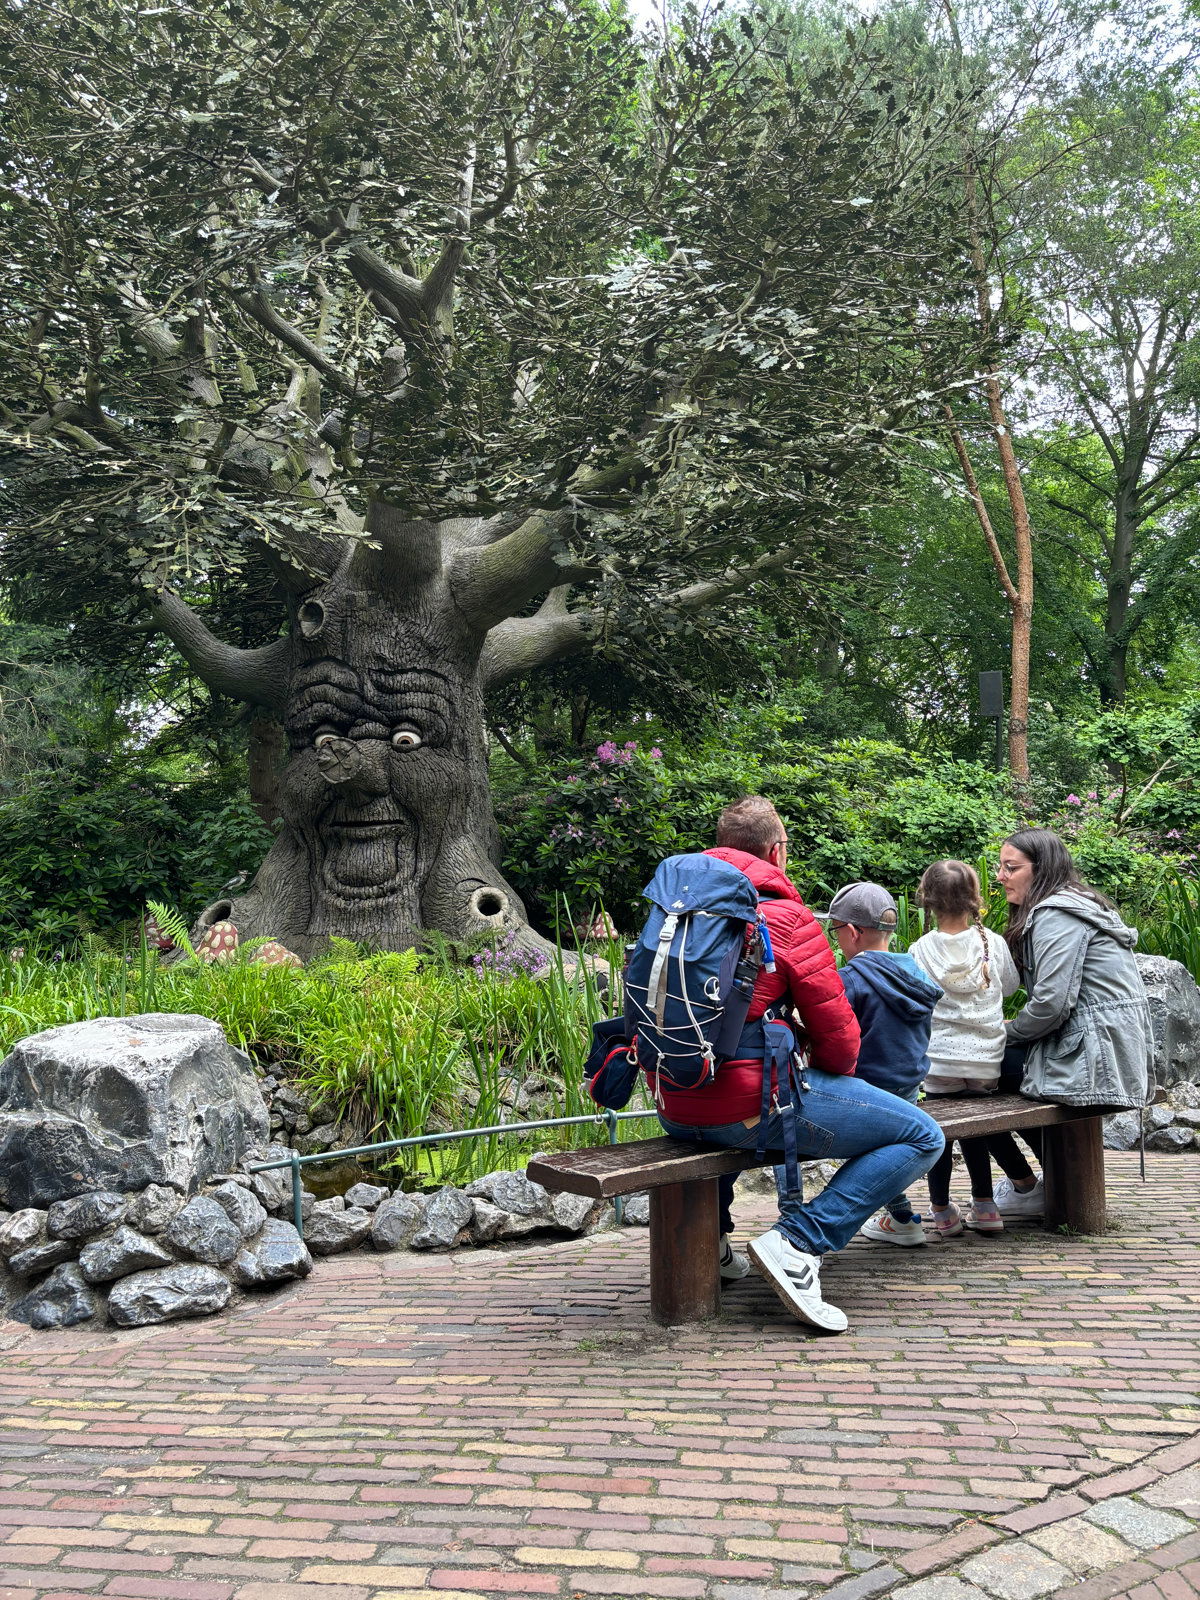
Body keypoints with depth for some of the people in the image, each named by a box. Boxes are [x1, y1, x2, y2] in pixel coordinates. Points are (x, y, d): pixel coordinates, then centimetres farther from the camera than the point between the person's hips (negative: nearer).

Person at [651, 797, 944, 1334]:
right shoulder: (786, 918, -8)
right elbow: (837, 1033, -6)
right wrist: (834, 1079, 17)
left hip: (675, 1112, 8)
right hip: (751, 1106, -7)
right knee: (922, 1137, 0)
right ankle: (797, 1243, -11)